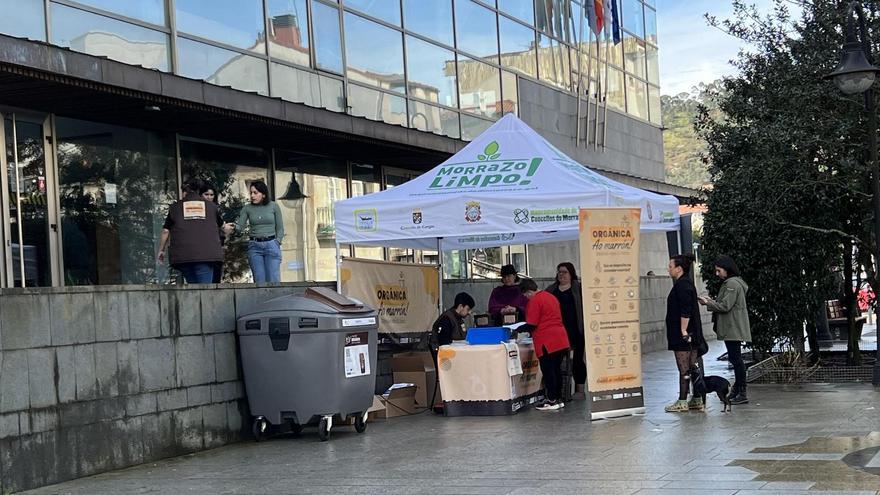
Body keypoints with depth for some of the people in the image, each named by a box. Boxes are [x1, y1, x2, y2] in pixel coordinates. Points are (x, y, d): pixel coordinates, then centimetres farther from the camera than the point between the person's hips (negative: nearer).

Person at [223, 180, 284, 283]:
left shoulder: (273, 206, 4)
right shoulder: (247, 208, 7)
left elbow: (280, 228, 7)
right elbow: (240, 226, 1)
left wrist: (277, 243, -4)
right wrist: (233, 227, -21)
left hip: (271, 245, -2)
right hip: (254, 246, 2)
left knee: (273, 281, -6)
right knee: (259, 282, 0)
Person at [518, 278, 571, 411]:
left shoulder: (534, 301, -11)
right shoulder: (551, 297, 17)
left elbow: (531, 325, -13)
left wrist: (518, 329, 4)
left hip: (547, 343, -9)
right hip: (561, 341, 9)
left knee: (548, 371, -3)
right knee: (557, 369, 13)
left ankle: (552, 401, -2)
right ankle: (559, 399, 17)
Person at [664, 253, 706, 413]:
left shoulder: (682, 285, -15)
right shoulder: (687, 283, 17)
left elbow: (685, 311, -21)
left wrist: (683, 331, -21)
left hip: (682, 335, -10)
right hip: (692, 334, 10)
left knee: (684, 369, -6)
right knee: (694, 368, 11)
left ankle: (682, 401, -3)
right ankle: (698, 400, 14)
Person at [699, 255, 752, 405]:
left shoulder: (732, 284, -15)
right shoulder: (731, 282, 18)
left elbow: (725, 306, -19)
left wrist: (708, 303, -9)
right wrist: (712, 301, 11)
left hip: (733, 329, -11)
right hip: (732, 328, 11)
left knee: (735, 358, -9)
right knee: (735, 358, 15)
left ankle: (742, 394, -8)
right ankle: (737, 390, 22)